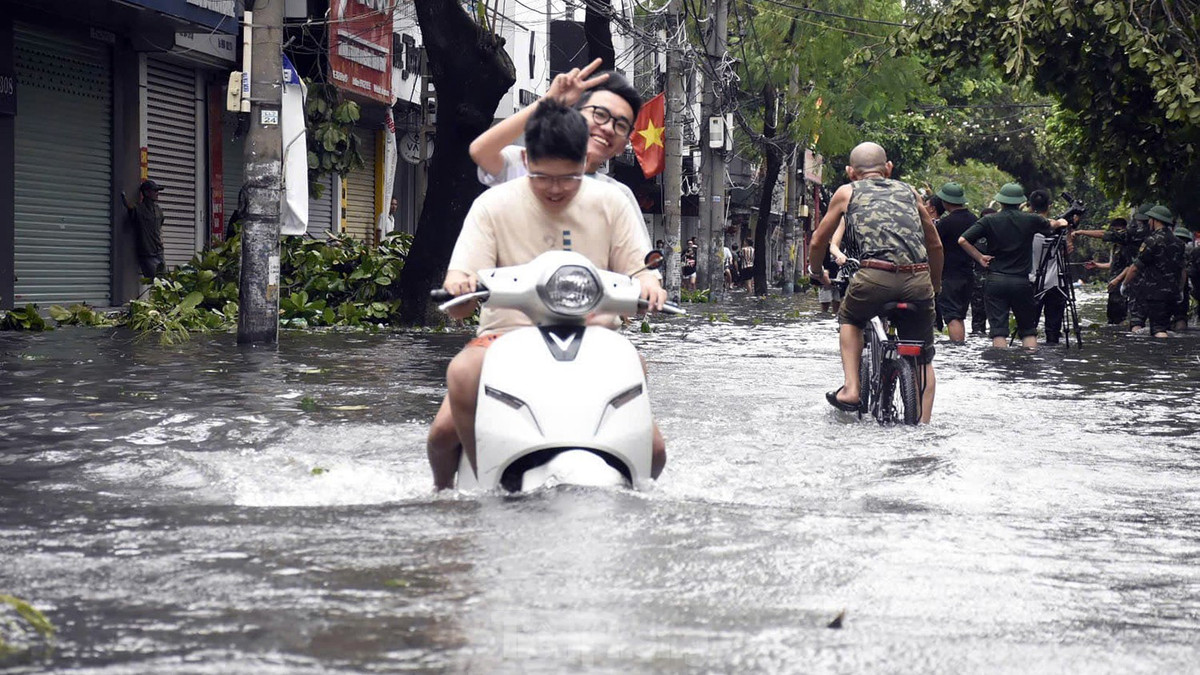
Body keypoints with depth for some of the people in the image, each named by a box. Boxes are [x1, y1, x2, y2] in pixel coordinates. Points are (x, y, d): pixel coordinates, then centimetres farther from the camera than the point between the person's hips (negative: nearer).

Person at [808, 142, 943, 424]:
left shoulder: (847, 192, 20)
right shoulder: (908, 191, 27)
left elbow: (819, 241, 28)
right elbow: (935, 244, 34)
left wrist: (817, 273, 48)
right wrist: (935, 284, 48)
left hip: (876, 276, -2)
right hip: (918, 279, 2)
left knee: (849, 319, 29)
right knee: (923, 359, 15)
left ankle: (851, 389, 16)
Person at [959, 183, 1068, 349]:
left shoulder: (989, 221, -1)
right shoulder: (1031, 220, 1)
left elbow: (963, 240, -8)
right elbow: (1050, 226, 24)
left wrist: (980, 258, 3)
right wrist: (1059, 222, 46)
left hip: (996, 280, -1)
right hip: (1022, 281, 1)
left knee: (998, 330, -2)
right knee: (1028, 329, 11)